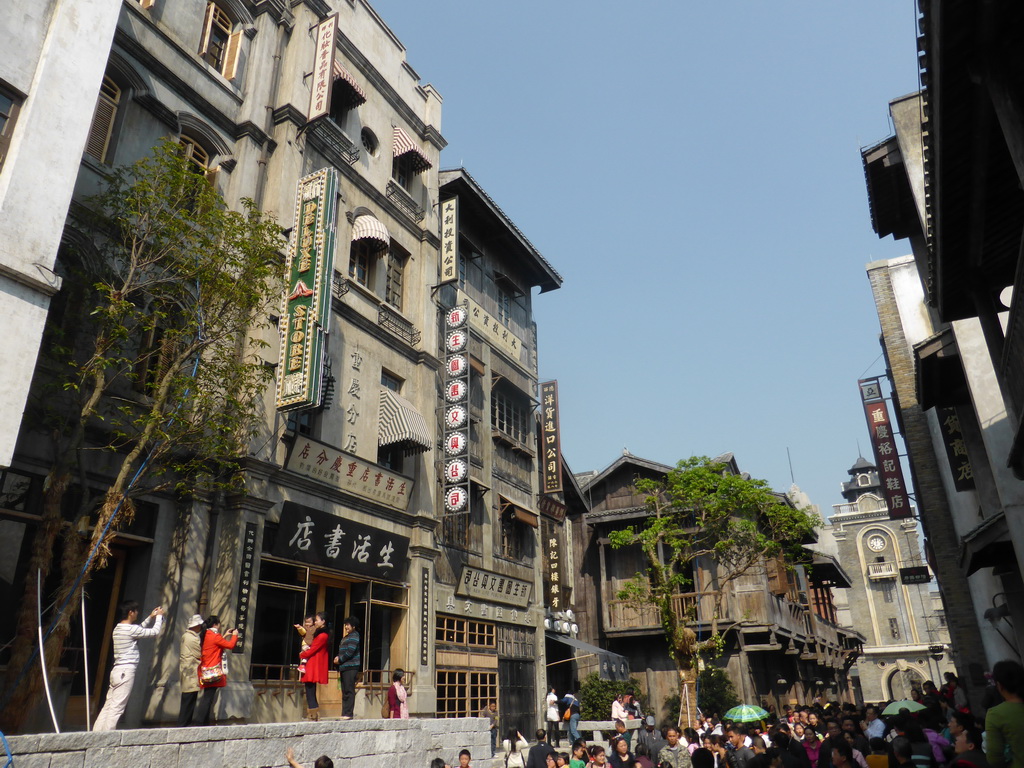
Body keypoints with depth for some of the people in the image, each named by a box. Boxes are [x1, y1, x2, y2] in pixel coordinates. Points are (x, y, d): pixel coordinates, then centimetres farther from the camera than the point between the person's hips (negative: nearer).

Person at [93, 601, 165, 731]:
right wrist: (159, 616, 8)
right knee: (117, 708, -6)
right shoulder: (130, 629, -13)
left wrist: (150, 617, 32)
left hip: (116, 670, 9)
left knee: (108, 706, 11)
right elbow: (155, 632, -7)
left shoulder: (118, 628, 14)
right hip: (126, 671, -9)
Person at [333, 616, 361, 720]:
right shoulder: (345, 637, 22)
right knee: (344, 691, 10)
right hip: (344, 667, 9)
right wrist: (337, 658, 5)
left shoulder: (354, 636, -8)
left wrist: (340, 660, -7)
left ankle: (348, 714, -8)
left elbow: (350, 652, -16)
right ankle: (344, 714, 14)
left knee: (349, 691, -9)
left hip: (351, 667, -9)